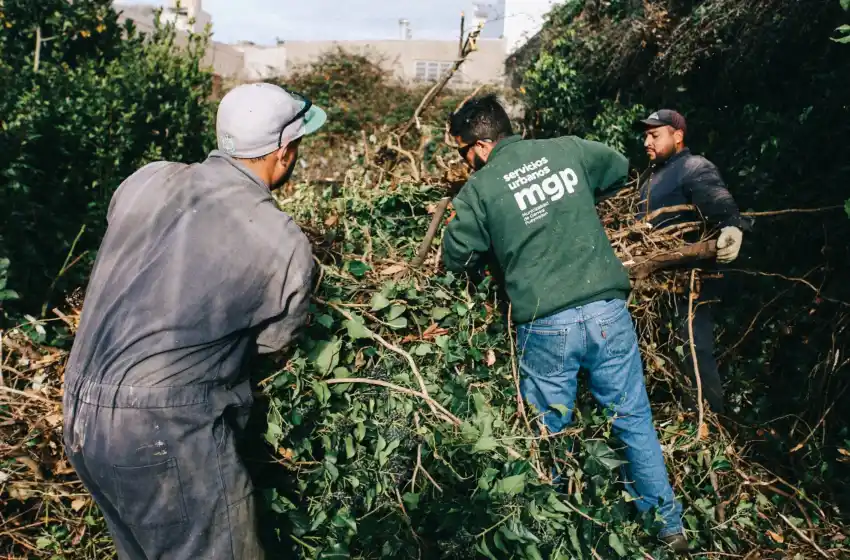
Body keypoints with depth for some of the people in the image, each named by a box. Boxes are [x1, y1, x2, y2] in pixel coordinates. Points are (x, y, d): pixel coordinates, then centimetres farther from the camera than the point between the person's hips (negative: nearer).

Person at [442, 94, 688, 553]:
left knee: (548, 434, 16)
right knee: (634, 419, 17)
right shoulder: (569, 150, 6)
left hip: (546, 326, -3)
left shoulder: (479, 188, -3)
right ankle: (669, 524, 31)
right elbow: (620, 169, 25)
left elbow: (457, 258, 5)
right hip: (608, 311, 3)